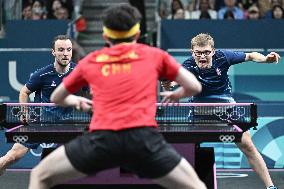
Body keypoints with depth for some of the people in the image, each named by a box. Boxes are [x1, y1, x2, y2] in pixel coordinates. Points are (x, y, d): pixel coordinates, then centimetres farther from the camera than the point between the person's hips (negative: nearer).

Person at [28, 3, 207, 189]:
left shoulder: (90, 60, 22)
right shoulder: (154, 55, 18)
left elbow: (56, 98, 34)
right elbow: (194, 87, 16)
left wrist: (76, 101, 57)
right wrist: (176, 94, 39)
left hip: (102, 139, 1)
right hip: (144, 139, 0)